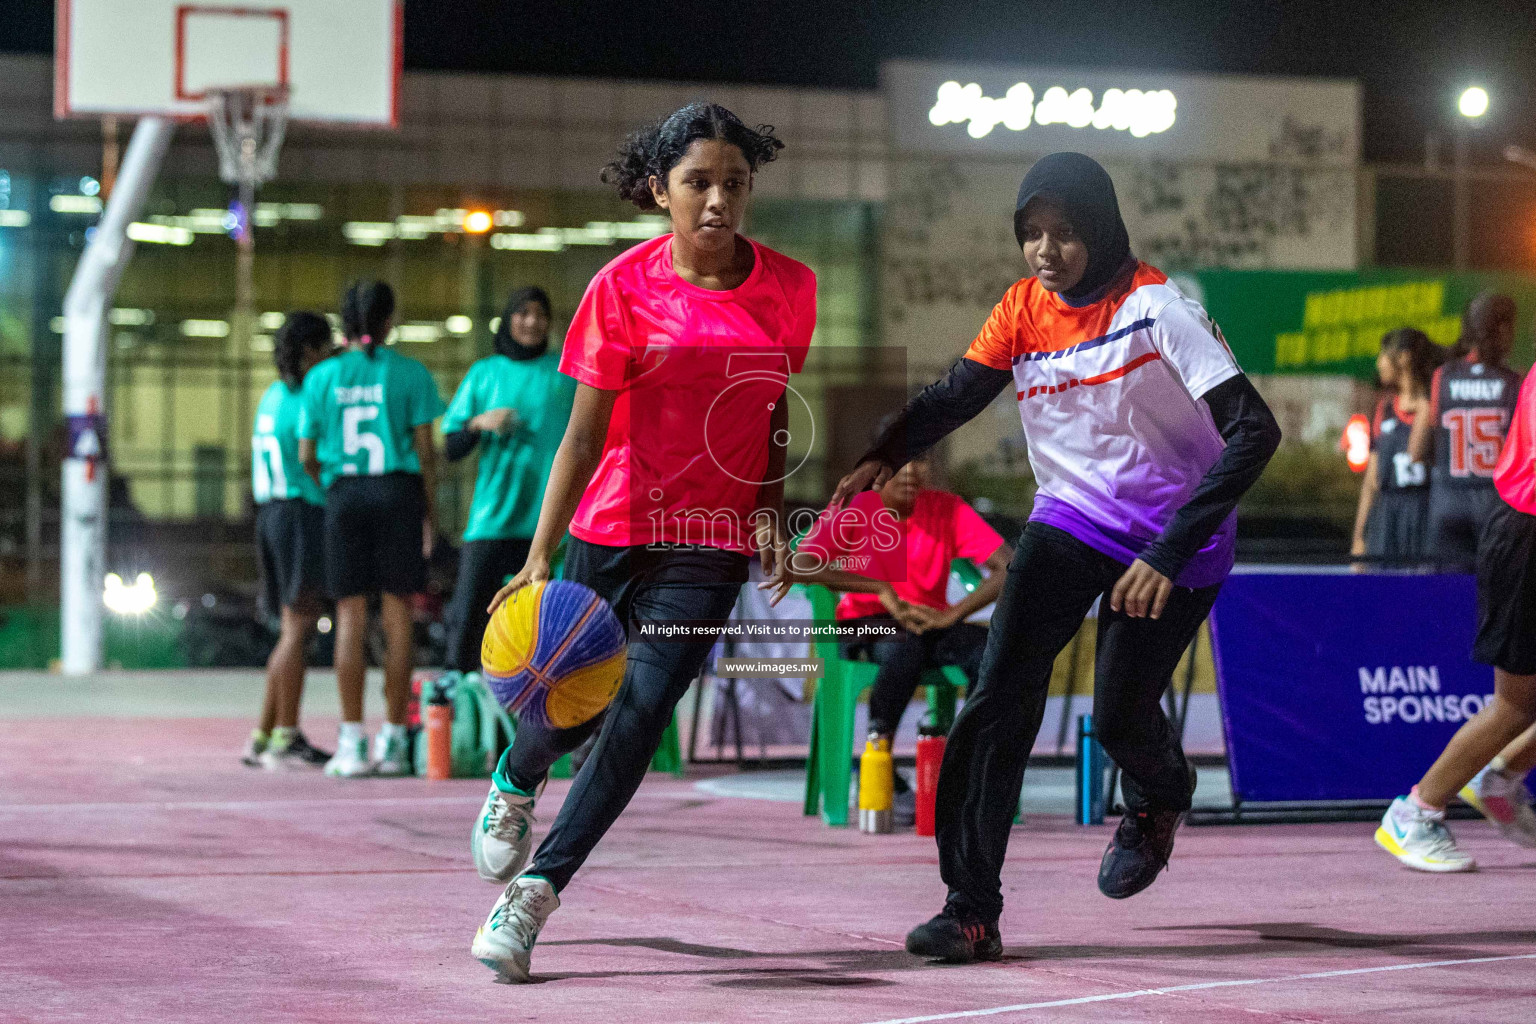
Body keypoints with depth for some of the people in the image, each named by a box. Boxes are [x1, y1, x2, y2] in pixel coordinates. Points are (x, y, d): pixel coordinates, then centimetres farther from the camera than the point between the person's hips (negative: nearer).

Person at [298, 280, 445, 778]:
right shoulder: (409, 373, 1)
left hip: (344, 494, 1)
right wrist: (430, 513, 6)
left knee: (350, 616, 3)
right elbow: (425, 450, -1)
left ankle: (352, 742, -1)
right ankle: (393, 741, 3)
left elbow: (307, 456, 6)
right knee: (397, 616, 3)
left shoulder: (322, 377, 6)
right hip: (399, 493, -1)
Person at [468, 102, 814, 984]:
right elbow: (586, 432, -11)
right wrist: (541, 556, -19)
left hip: (715, 540, 1)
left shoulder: (790, 288, 0)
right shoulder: (625, 287, -8)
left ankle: (535, 893, -6)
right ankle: (515, 783, 43)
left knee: (643, 707, -13)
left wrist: (771, 514, 5)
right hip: (615, 525, -1)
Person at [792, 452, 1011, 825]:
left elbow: (1011, 567, -10)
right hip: (866, 625, -3)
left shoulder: (948, 509, -2)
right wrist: (883, 591, -24)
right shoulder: (854, 509, -8)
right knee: (906, 648, -39)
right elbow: (799, 566, -21)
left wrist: (952, 615, -23)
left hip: (931, 623, 3)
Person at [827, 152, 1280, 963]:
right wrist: (885, 457, -22)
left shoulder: (1156, 309, -20)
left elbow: (1253, 431, -24)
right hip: (1072, 520, 4)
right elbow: (956, 394, 0)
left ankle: (1158, 801, 35)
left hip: (1172, 535, -4)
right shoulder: (1025, 307, -4)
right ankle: (972, 909, -12)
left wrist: (1170, 553, -31)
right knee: (999, 697, -15)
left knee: (1120, 716, -5)